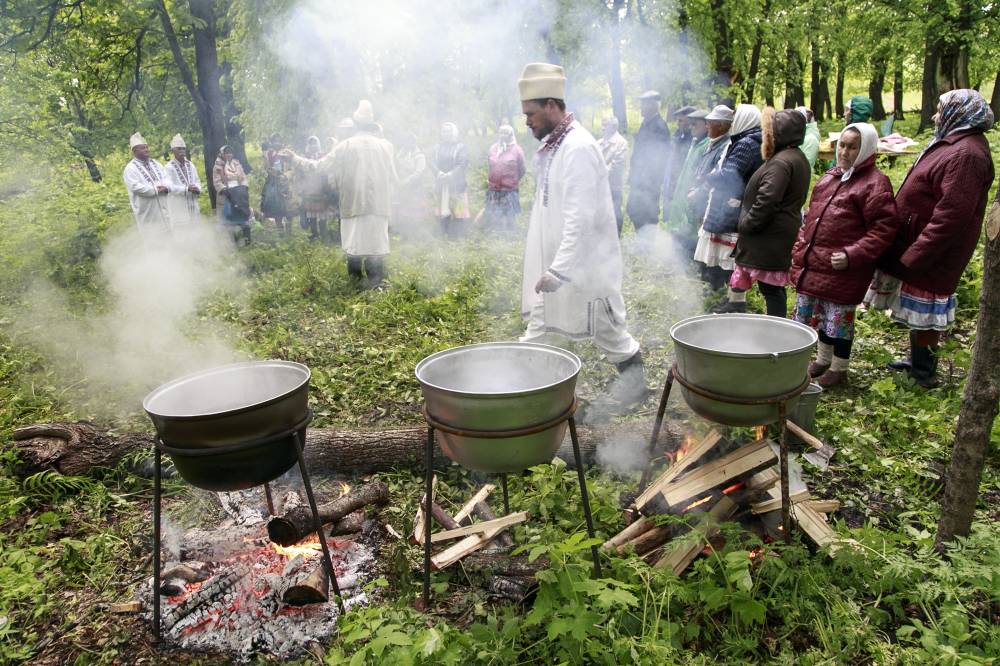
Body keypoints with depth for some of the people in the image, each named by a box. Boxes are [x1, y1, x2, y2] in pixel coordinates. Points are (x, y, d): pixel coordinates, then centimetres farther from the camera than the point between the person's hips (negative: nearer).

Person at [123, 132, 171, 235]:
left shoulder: (155, 163, 14)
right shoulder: (130, 168, -7)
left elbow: (166, 178, 10)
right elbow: (136, 187, -18)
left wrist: (165, 187, -13)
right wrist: (156, 190, -15)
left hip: (162, 208, 7)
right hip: (147, 212, -6)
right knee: (151, 235, -5)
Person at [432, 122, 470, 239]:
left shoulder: (460, 147, 0)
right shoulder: (437, 147, 14)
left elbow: (463, 164, -9)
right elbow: (434, 163, 8)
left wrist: (450, 174, -18)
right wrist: (439, 173, -13)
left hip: (456, 183, -4)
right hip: (440, 183, 4)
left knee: (457, 209, -6)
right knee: (443, 208, 6)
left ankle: (457, 234, 1)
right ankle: (445, 232, 14)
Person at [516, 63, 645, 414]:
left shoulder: (579, 148, -20)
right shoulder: (551, 145, 9)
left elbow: (581, 218, -26)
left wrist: (558, 270, -28)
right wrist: (548, 266, 16)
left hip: (582, 265, -9)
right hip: (551, 259, 9)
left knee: (608, 331, 7)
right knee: (539, 326, 16)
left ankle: (634, 379, 26)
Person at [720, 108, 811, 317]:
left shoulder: (781, 162, -17)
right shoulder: (798, 158, 17)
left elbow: (767, 200, -25)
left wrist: (746, 224, -14)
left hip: (769, 239, -10)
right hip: (784, 236, 10)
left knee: (770, 287, -4)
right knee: (774, 287, 15)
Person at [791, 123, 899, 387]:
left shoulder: (874, 183, -11)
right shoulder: (830, 177, 13)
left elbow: (884, 228, -15)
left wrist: (852, 256, -22)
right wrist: (801, 245, 13)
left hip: (843, 272, -7)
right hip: (812, 264, 7)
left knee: (838, 318, 5)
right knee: (819, 315, 19)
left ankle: (838, 369, 24)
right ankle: (823, 360, 38)